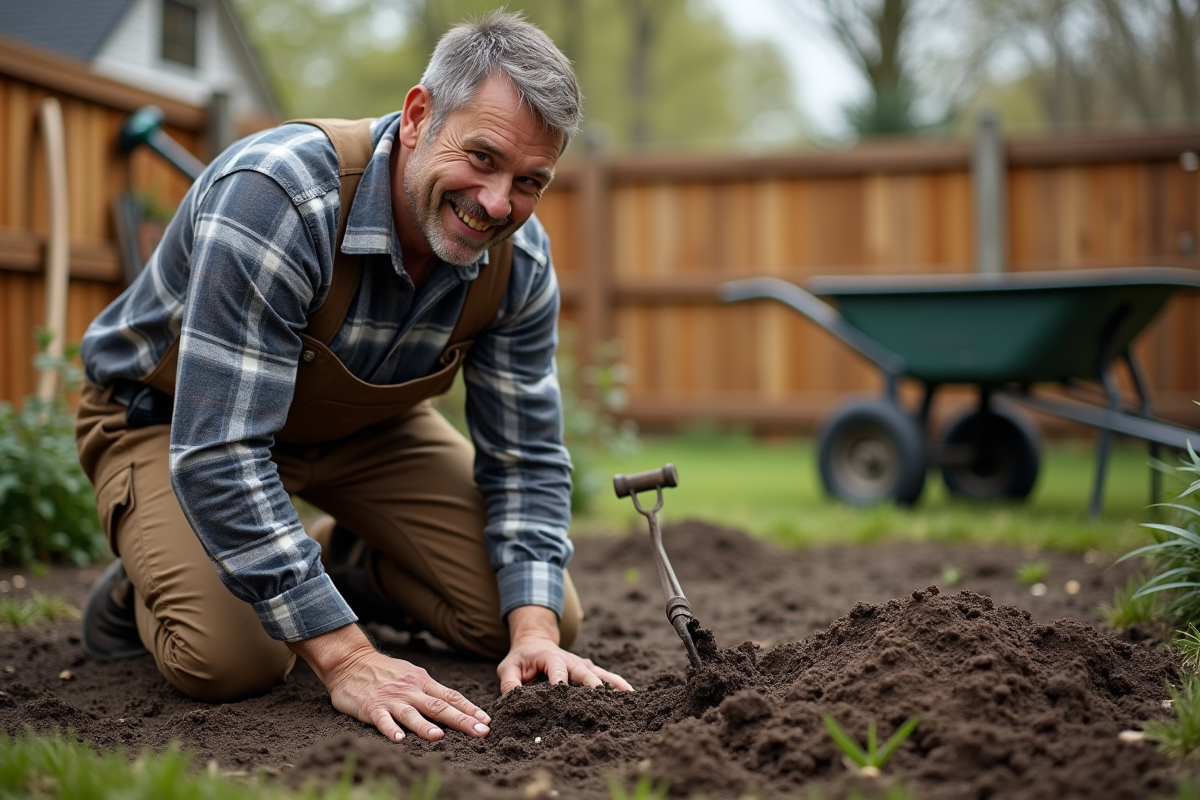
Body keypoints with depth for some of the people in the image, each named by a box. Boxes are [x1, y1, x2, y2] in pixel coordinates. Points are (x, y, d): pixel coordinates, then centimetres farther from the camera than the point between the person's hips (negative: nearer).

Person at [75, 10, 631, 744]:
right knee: (230, 659, -29)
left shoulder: (520, 260, -18)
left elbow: (525, 458, -9)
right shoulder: (277, 196, -38)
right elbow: (218, 455, -40)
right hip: (170, 416, -5)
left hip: (364, 425, 5)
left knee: (546, 621, -5)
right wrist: (345, 660, -41)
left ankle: (341, 561, 20)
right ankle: (142, 588, 7)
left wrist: (534, 633, -25)